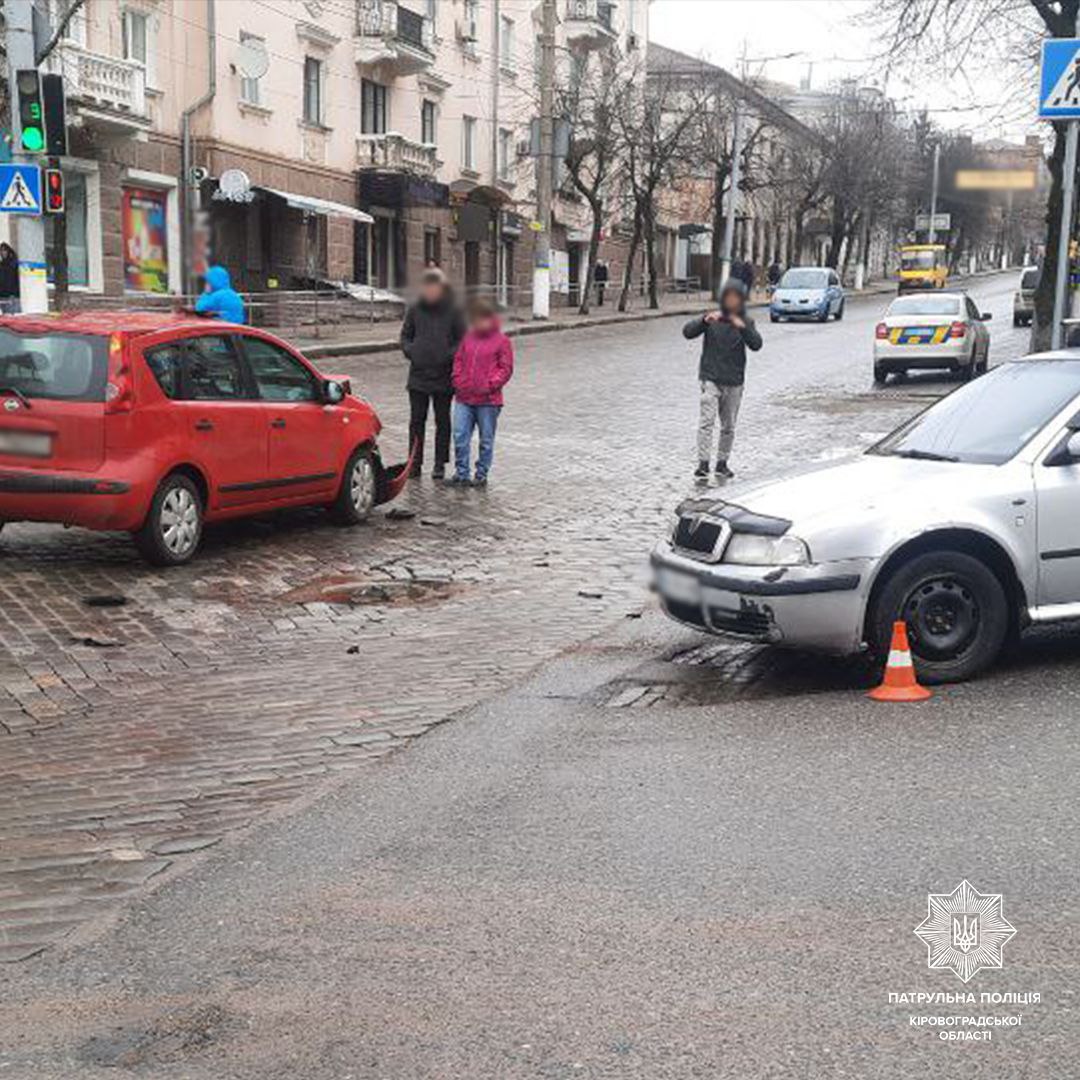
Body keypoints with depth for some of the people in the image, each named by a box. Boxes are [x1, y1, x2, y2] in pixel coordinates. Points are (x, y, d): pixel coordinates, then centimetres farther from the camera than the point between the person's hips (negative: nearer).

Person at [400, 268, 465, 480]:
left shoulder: (452, 311, -2)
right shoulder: (415, 310, 3)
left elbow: (462, 339, 1)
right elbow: (405, 335, 13)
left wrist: (450, 355, -13)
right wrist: (410, 350, -4)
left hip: (443, 376, -1)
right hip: (418, 375, 2)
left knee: (442, 420, 8)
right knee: (417, 420, 4)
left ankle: (440, 464, 16)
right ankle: (414, 462, 12)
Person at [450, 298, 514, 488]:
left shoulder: (501, 341, -2)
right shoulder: (468, 339, 11)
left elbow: (506, 368, -3)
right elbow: (458, 361, 17)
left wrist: (491, 385, -13)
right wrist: (458, 380, 1)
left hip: (488, 400, -3)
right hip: (464, 397, 4)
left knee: (486, 440, 6)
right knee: (460, 436, -2)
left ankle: (482, 474, 16)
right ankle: (461, 473, 8)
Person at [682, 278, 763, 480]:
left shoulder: (746, 322, 5)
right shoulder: (712, 319, -1)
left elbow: (756, 344, -10)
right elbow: (687, 332, -11)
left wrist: (743, 327, -26)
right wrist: (705, 320, -28)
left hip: (734, 382, 3)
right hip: (711, 379, -3)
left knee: (728, 426, 11)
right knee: (707, 420, -16)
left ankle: (722, 463, 23)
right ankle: (703, 463, -17)